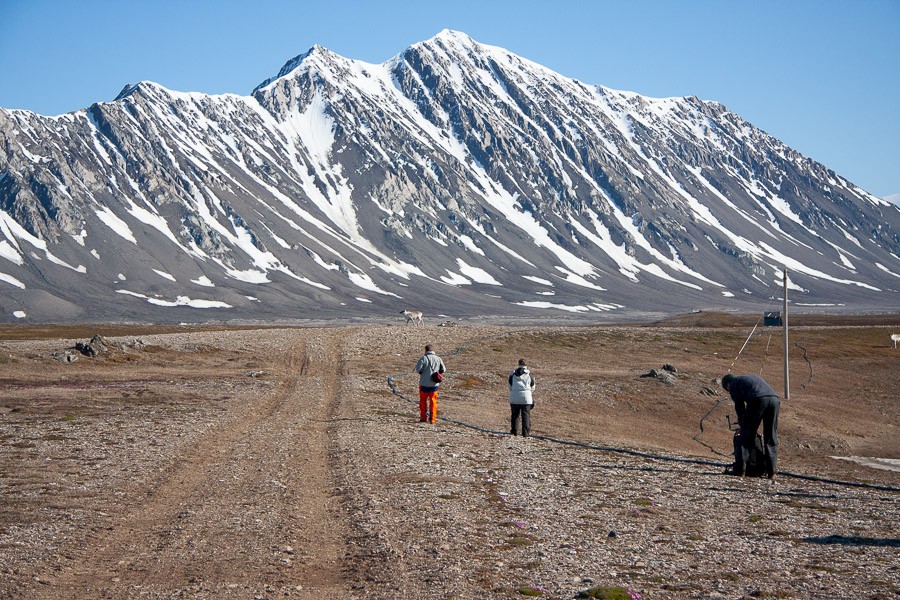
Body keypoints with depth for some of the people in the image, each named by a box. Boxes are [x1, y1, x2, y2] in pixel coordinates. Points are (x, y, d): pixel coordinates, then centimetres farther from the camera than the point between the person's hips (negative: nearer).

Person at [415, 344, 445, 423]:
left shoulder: (423, 358, -12)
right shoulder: (438, 358, -1)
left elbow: (418, 369, -20)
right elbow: (443, 370, 2)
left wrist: (421, 372, 1)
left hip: (424, 383, -2)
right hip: (434, 384, 3)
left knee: (423, 400, 13)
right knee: (433, 401, 12)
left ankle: (424, 418, 15)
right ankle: (432, 418, 8)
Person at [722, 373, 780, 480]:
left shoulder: (734, 384, 21)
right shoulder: (753, 377, 40)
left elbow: (739, 407, 18)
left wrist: (743, 426, 31)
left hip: (758, 400, -5)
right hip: (775, 399, 5)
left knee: (746, 436, 4)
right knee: (771, 439, 11)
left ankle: (740, 469, 0)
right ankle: (771, 472, 7)